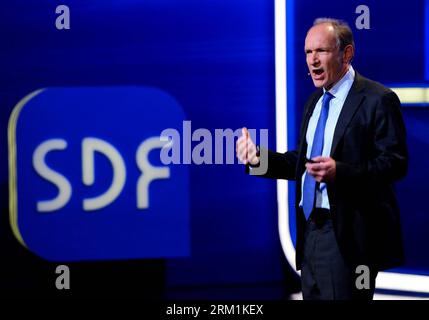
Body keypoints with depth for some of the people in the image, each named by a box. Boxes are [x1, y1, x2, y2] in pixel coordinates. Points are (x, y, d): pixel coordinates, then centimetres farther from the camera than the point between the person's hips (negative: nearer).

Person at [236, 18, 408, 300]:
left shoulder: (378, 100, -9)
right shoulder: (315, 101, 17)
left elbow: (395, 163, -16)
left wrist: (339, 172, -29)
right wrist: (259, 159, 2)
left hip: (348, 233, -8)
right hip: (311, 232, 8)